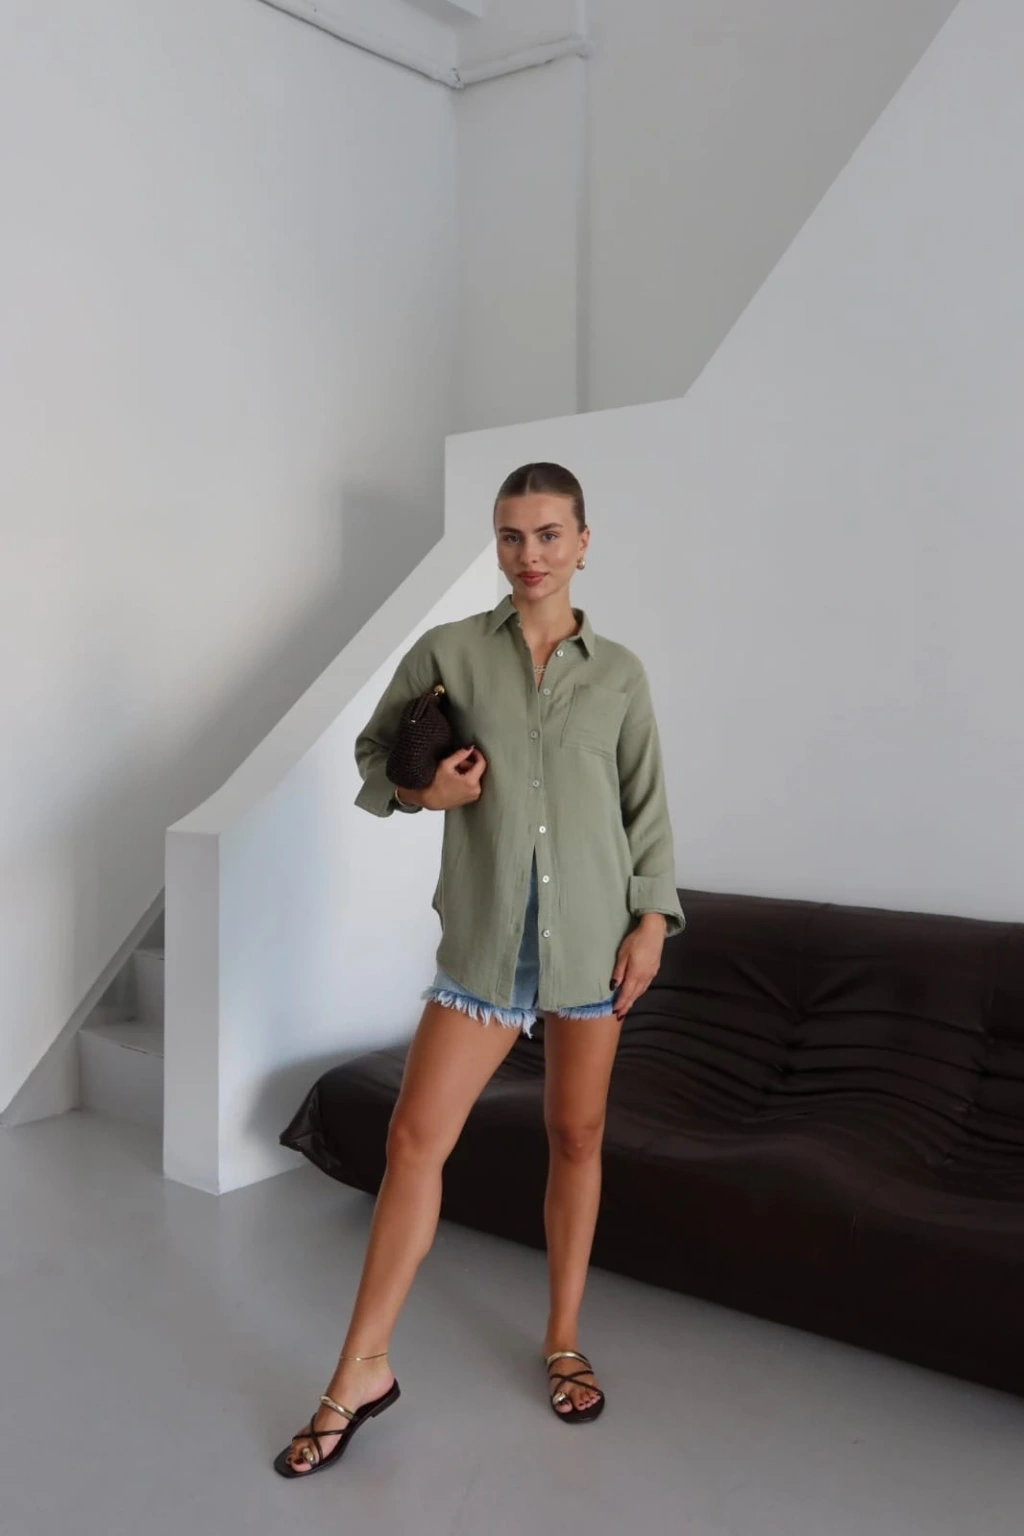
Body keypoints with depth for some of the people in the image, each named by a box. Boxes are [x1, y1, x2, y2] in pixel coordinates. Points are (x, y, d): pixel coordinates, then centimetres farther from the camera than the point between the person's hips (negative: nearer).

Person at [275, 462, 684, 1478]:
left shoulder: (619, 673, 5)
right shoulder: (448, 651, 2)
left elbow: (647, 806, 8)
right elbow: (373, 753, 11)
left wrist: (652, 918, 0)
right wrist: (423, 792, -9)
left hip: (592, 935, 1)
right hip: (486, 932, -1)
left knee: (577, 1136, 10)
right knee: (415, 1135, -2)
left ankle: (563, 1339, 30)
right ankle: (361, 1369, 13)